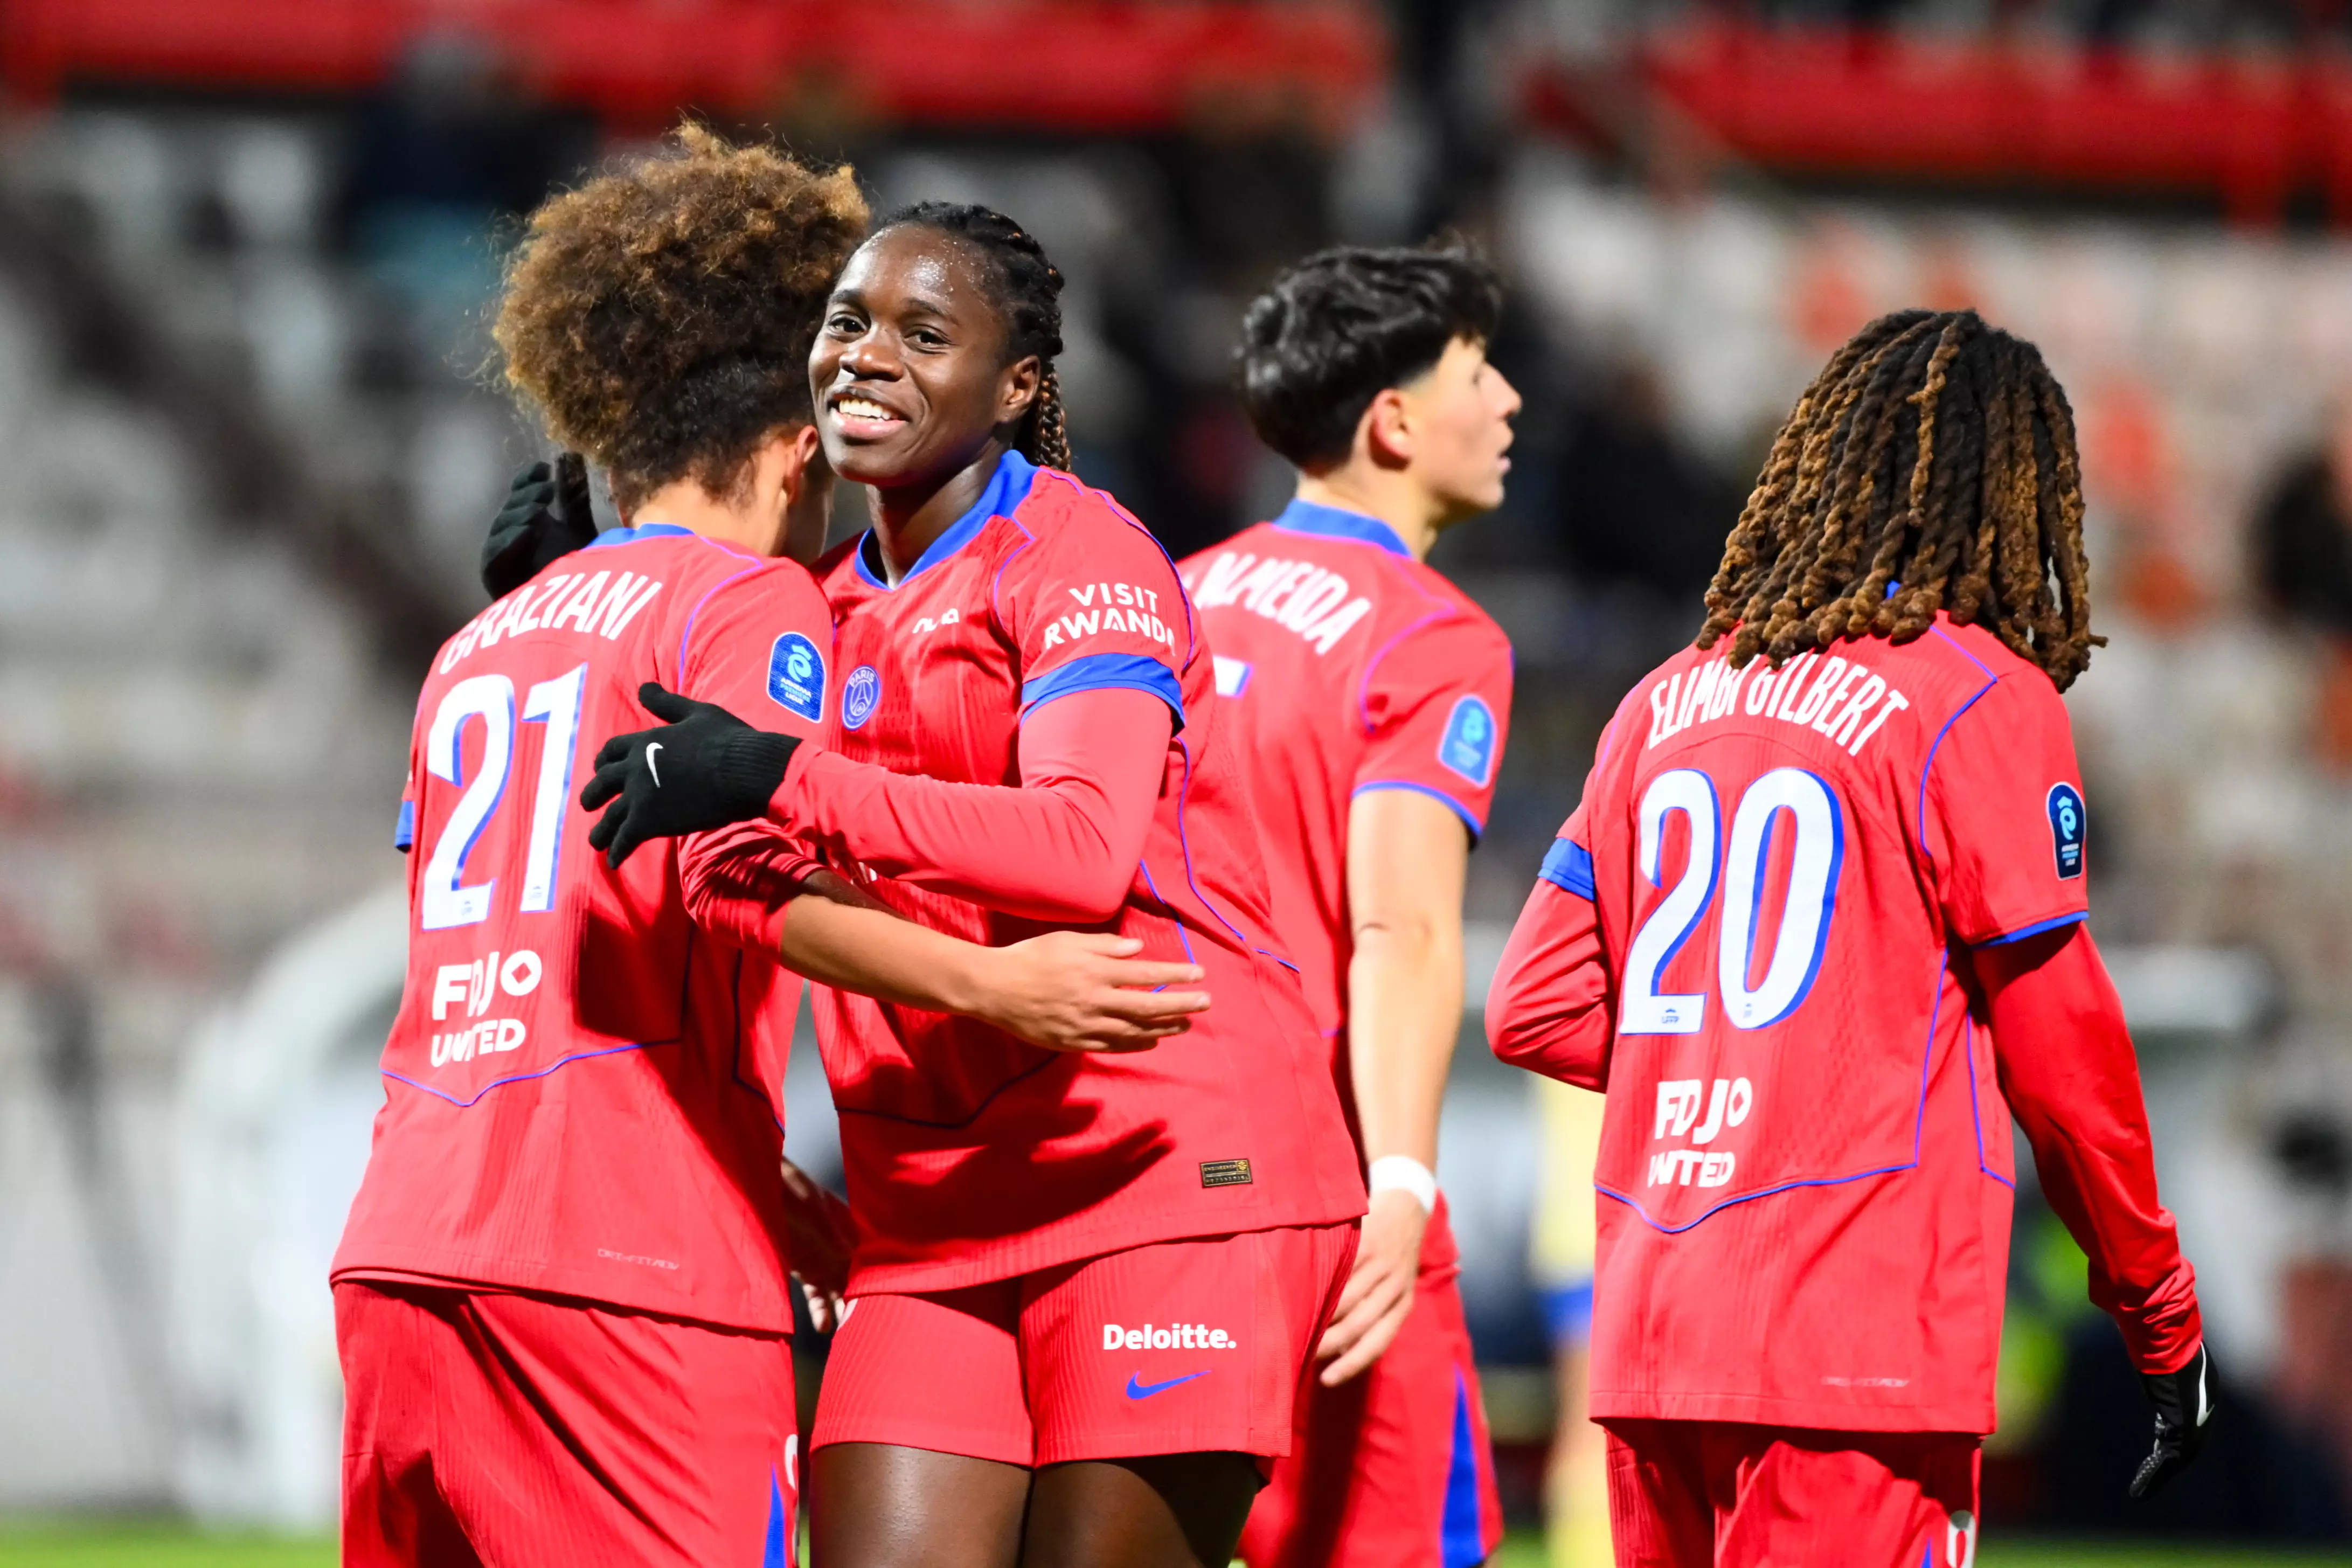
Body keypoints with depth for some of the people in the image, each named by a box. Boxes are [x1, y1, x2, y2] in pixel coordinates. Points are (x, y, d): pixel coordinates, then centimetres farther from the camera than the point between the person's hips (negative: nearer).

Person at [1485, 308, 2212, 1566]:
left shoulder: (1667, 700, 14)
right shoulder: (1981, 697, -4)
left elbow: (1532, 1010, 13)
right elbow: (2058, 1050, -4)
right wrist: (2160, 1315, 5)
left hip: (1645, 1333, 6)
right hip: (1857, 1347, -6)